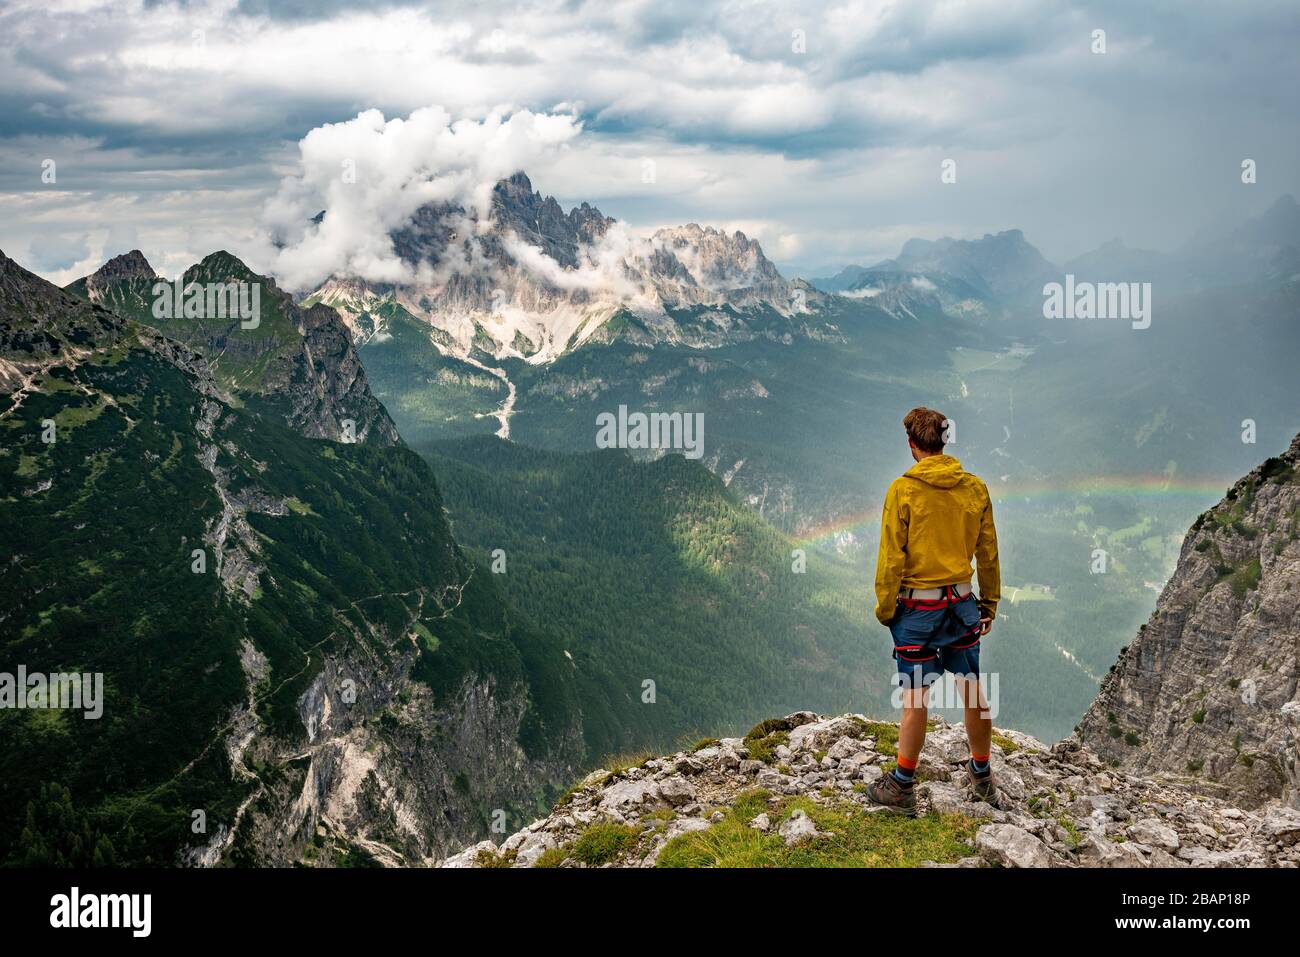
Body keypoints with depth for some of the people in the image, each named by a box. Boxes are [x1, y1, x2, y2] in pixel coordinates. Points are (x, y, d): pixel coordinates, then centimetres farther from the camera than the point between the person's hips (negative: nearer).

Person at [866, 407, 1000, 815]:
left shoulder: (903, 489, -12)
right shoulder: (975, 488, 1)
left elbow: (892, 557, -11)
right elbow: (988, 554, 8)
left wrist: (884, 607, 0)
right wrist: (989, 604, 18)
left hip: (917, 607, -4)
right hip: (962, 604, 4)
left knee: (914, 698, 1)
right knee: (972, 690, 14)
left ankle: (901, 788, 10)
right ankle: (982, 778, 28)